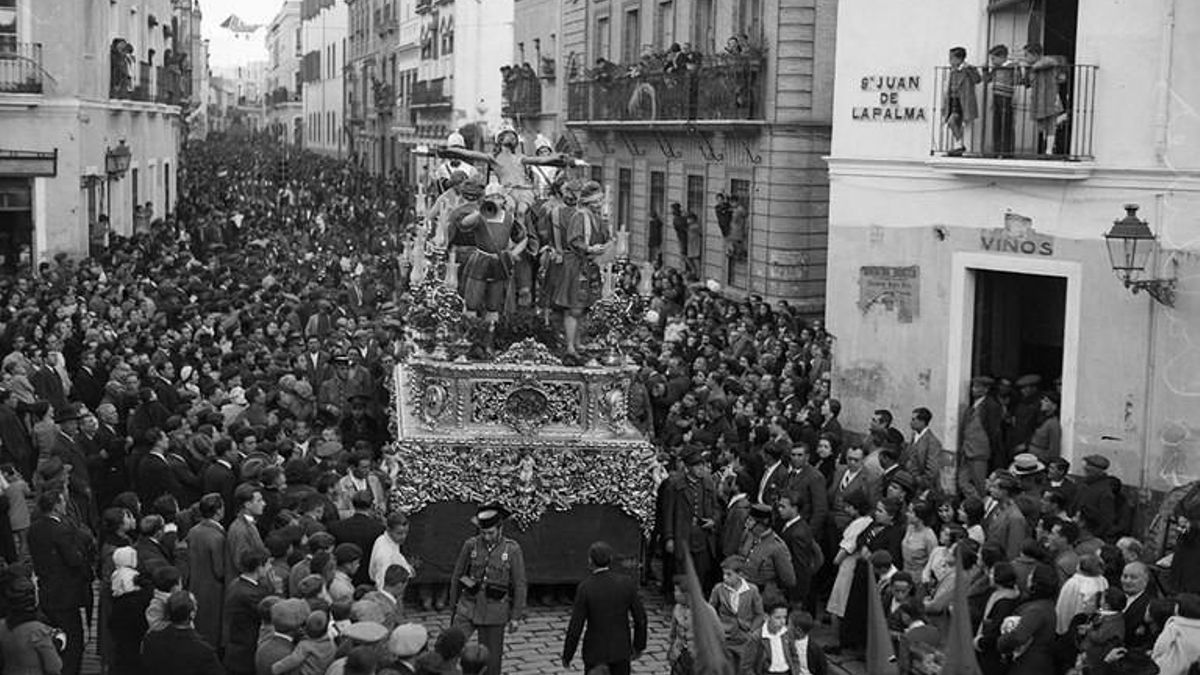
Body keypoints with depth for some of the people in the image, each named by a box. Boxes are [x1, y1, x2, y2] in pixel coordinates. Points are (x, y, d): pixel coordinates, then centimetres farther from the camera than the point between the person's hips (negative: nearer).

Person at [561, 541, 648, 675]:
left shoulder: (585, 588, -20)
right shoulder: (627, 583, -12)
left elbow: (575, 626, -17)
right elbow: (640, 618, -5)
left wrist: (567, 656, -3)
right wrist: (639, 646, 10)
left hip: (595, 650, -2)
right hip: (620, 649, 2)